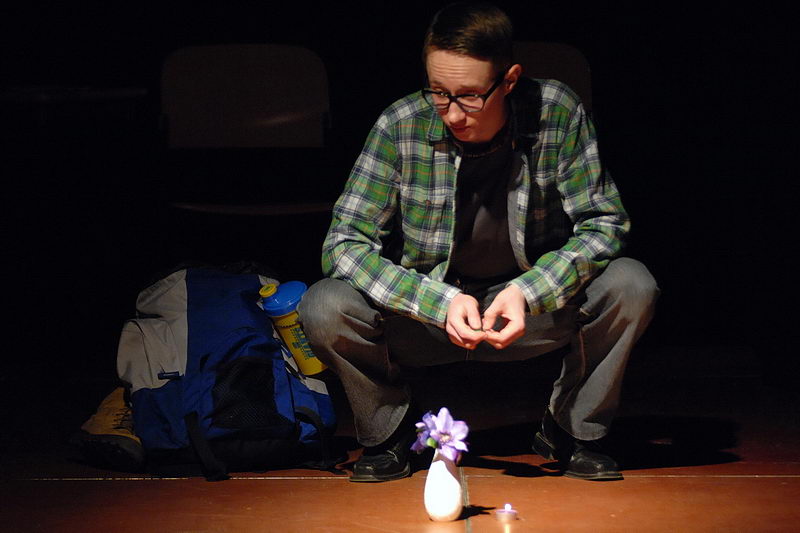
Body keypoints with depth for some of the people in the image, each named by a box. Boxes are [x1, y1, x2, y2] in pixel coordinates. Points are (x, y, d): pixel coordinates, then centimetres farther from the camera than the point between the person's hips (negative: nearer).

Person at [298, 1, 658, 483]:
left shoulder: (558, 113, -16)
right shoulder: (402, 127, -17)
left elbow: (604, 224, -12)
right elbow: (345, 244, -17)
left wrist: (528, 293, -29)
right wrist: (442, 303, -31)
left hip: (533, 310, 1)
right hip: (424, 315, 0)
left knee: (631, 285, -25)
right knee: (324, 308, -27)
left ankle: (574, 430, 2)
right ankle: (390, 432, 3)